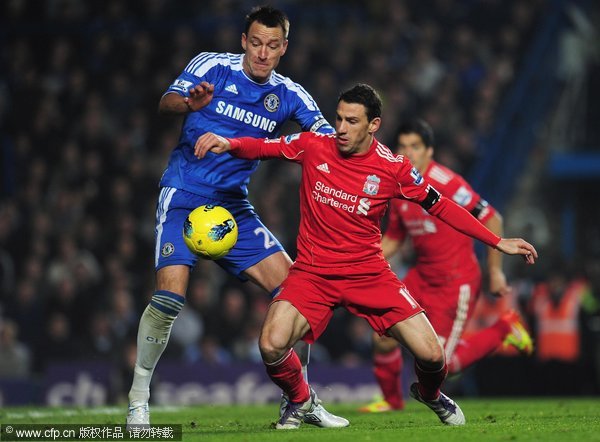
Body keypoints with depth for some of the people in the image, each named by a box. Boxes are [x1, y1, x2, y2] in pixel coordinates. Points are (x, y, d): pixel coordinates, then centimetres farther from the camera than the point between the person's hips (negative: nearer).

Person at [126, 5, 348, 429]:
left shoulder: (289, 95, 4)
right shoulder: (212, 66, -6)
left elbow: (330, 139, -3)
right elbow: (167, 102, -20)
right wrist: (189, 103, -43)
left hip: (234, 207, 5)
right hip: (184, 198, -5)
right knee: (171, 293, -21)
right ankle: (138, 400, -5)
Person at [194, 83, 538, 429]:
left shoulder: (393, 167, -7)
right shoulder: (313, 146, -6)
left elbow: (440, 206, 4)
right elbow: (263, 147, 5)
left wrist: (498, 242, 3)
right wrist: (228, 143, -17)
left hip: (369, 272, 0)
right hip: (313, 271, 0)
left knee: (431, 355, -10)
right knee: (272, 346, -24)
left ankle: (430, 394, 31)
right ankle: (300, 399, 11)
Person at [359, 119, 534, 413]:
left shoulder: (447, 184, -20)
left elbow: (491, 220, -16)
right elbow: (393, 239, 16)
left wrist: (496, 272, -12)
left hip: (456, 283, -7)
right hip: (422, 277, 7)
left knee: (440, 364, -7)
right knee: (383, 337, -5)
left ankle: (504, 329, 14)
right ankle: (392, 399, 21)